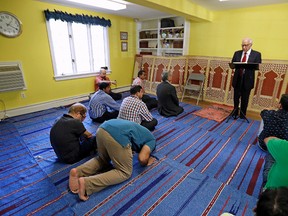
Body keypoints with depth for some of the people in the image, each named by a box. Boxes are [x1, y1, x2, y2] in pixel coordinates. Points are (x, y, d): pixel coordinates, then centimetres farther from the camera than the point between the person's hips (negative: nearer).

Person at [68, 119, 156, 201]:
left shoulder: (141, 132, 40)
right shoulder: (152, 140, 19)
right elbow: (142, 158, 3)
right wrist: (146, 162, 24)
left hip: (102, 128, 8)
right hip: (118, 135, -8)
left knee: (103, 159, 32)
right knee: (125, 172, 9)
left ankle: (77, 172, 8)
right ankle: (87, 183, -8)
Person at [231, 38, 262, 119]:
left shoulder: (256, 54, 0)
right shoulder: (237, 53, 8)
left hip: (247, 80, -2)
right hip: (237, 79, 2)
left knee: (245, 99, 7)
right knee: (236, 97, 10)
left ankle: (243, 115, 21)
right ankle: (235, 113, 27)